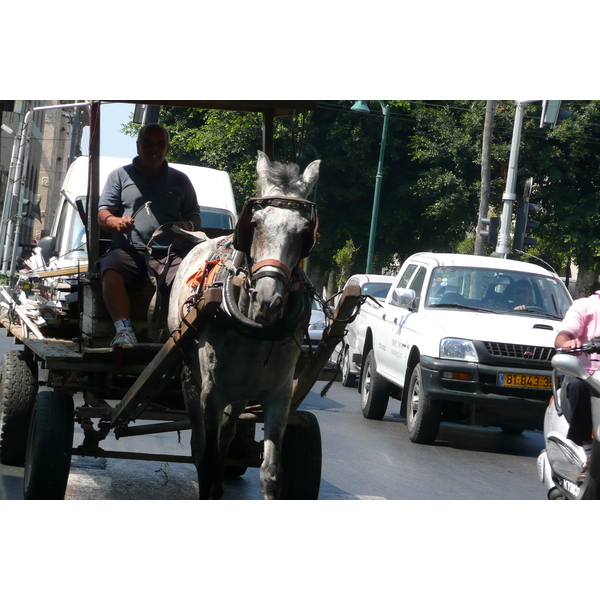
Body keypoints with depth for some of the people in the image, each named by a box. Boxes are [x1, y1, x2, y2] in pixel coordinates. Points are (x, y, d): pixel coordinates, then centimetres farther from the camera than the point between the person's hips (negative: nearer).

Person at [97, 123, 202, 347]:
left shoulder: (180, 180, 22)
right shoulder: (121, 175, 17)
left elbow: (194, 215, 24)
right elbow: (102, 214, 11)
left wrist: (189, 225, -3)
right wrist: (115, 222, -15)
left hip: (169, 252, 1)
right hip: (129, 250, -1)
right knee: (112, 274, -34)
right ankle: (123, 329, -38)